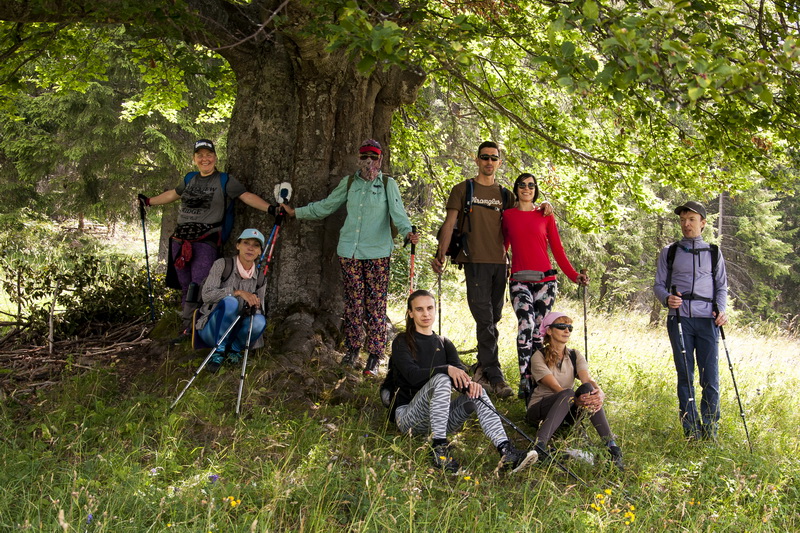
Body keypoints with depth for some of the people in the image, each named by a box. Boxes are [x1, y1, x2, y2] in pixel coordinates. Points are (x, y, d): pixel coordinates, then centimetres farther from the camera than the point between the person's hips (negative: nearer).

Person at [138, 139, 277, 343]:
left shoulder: (225, 181, 1)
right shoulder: (189, 180, 15)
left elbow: (246, 196, -6)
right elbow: (172, 194, 31)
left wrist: (269, 208, -18)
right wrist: (148, 201, 39)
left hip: (206, 242, -5)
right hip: (180, 241, 5)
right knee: (185, 287, 8)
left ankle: (188, 328, -4)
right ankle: (186, 330, 15)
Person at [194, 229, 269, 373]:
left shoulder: (259, 278, 4)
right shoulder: (222, 265, -8)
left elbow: (259, 310, 7)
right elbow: (207, 295, -19)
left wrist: (253, 308, -18)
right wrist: (238, 292, -31)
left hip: (235, 332, 3)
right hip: (211, 329, -3)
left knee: (259, 321, -29)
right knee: (230, 302, -34)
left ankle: (234, 349, -4)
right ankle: (219, 351, -21)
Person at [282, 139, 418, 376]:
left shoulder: (388, 184, 3)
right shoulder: (349, 183, 12)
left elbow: (398, 212, -10)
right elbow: (325, 206, 21)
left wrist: (407, 231, -30)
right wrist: (297, 212, 20)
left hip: (377, 252, -3)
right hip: (349, 251, 3)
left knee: (376, 304, -4)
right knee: (353, 302, 5)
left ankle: (374, 356, 1)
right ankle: (353, 350, 15)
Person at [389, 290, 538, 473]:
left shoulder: (444, 344, 17)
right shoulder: (402, 342, 1)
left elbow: (459, 371, -1)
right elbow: (413, 375, -17)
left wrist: (468, 383, -26)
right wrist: (447, 369, -33)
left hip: (440, 416, 5)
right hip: (408, 415, -5)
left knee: (476, 393, -22)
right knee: (441, 379, -31)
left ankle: (506, 450, -39)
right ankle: (439, 448, -36)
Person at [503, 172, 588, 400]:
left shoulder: (545, 215, 11)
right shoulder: (508, 216, 12)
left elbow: (557, 249, 10)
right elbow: (502, 247, 17)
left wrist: (574, 276, 0)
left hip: (545, 280, 1)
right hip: (519, 281, -1)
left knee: (539, 331, -2)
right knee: (526, 325, -21)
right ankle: (524, 381, -18)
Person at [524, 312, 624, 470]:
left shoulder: (575, 356, 7)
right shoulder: (539, 357, -8)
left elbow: (587, 379, -12)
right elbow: (556, 387, -21)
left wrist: (600, 392, -34)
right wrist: (576, 400, -39)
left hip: (567, 413, 4)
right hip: (540, 410, -4)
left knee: (589, 389, -26)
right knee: (567, 394, -35)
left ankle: (611, 446, -36)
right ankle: (540, 445, -51)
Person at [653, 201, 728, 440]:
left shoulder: (714, 253, 15)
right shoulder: (669, 252, 13)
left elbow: (722, 286, 15)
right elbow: (659, 285, 11)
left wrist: (721, 309, -4)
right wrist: (667, 298, -12)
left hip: (707, 320, 0)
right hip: (679, 319, 0)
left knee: (710, 376, -5)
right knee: (685, 375, -1)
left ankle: (710, 431, 3)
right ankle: (691, 430, 4)